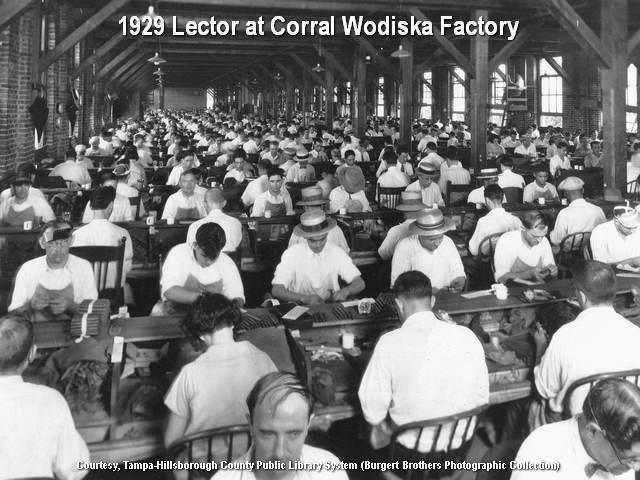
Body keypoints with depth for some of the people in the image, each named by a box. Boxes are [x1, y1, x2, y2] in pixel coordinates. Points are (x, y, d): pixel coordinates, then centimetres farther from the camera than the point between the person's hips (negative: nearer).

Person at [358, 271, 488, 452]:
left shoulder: (389, 343, -20)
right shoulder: (467, 336, -12)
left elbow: (373, 412, -15)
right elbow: (482, 397, -1)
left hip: (413, 442, -3)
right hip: (461, 438, 3)